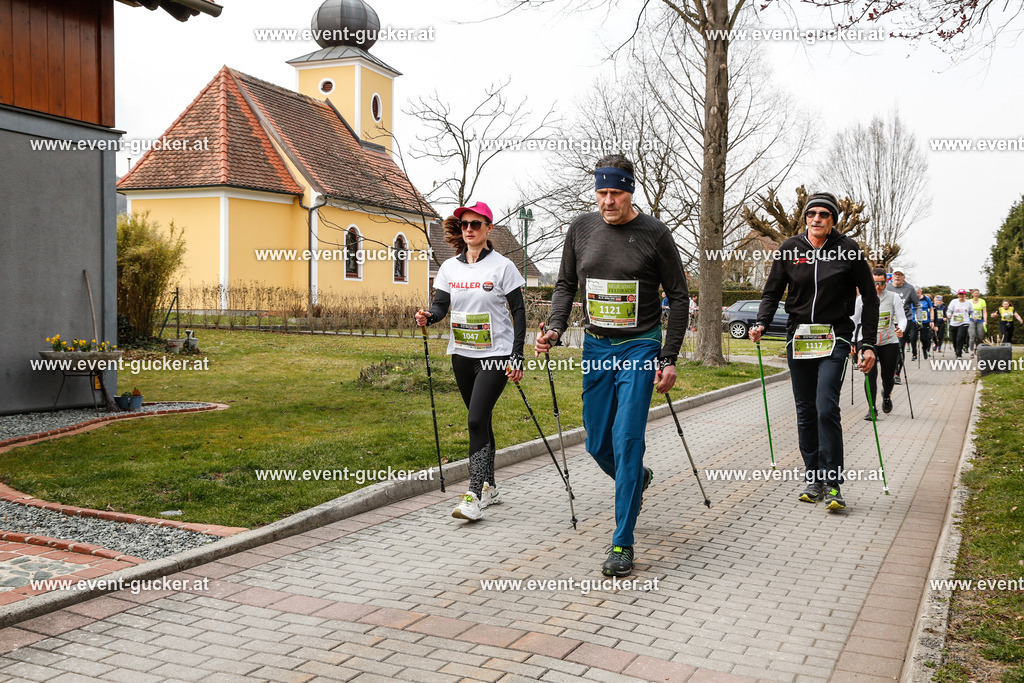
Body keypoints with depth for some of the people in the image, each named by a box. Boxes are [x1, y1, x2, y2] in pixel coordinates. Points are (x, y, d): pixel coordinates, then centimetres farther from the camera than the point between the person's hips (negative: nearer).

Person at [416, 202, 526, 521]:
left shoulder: (503, 267, -6)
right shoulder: (450, 267, 8)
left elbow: (518, 311, -5)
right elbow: (441, 304, 5)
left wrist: (517, 357, -11)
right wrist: (428, 317, -19)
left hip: (495, 355, -5)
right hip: (462, 354, 5)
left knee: (477, 420, -15)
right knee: (480, 421, 13)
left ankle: (475, 496, -14)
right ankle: (490, 487, 25)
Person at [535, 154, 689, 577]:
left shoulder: (654, 234, -7)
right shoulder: (582, 229, 4)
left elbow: (678, 297, -2)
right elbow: (566, 284, 12)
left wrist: (669, 359, -8)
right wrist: (555, 328, -7)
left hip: (639, 348, -4)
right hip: (595, 347, 5)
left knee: (627, 441, -11)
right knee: (597, 444, 11)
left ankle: (623, 543, -4)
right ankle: (636, 479, 45)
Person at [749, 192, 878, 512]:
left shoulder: (848, 250, -2)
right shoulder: (790, 248, 4)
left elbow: (870, 298, 2)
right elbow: (772, 292, 11)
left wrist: (869, 344, -4)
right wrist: (761, 323, -8)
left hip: (834, 338, -3)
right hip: (798, 337, 3)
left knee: (826, 407, -15)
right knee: (805, 411, 7)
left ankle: (832, 484, -7)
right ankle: (813, 480, 18)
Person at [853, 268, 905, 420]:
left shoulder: (893, 298, 2)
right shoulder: (862, 298, 1)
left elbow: (902, 318, -3)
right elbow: (854, 321, 6)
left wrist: (900, 329, -26)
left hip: (889, 341, 1)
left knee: (888, 376, 8)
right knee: (870, 374, -15)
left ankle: (886, 396, 42)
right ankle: (872, 409, -7)